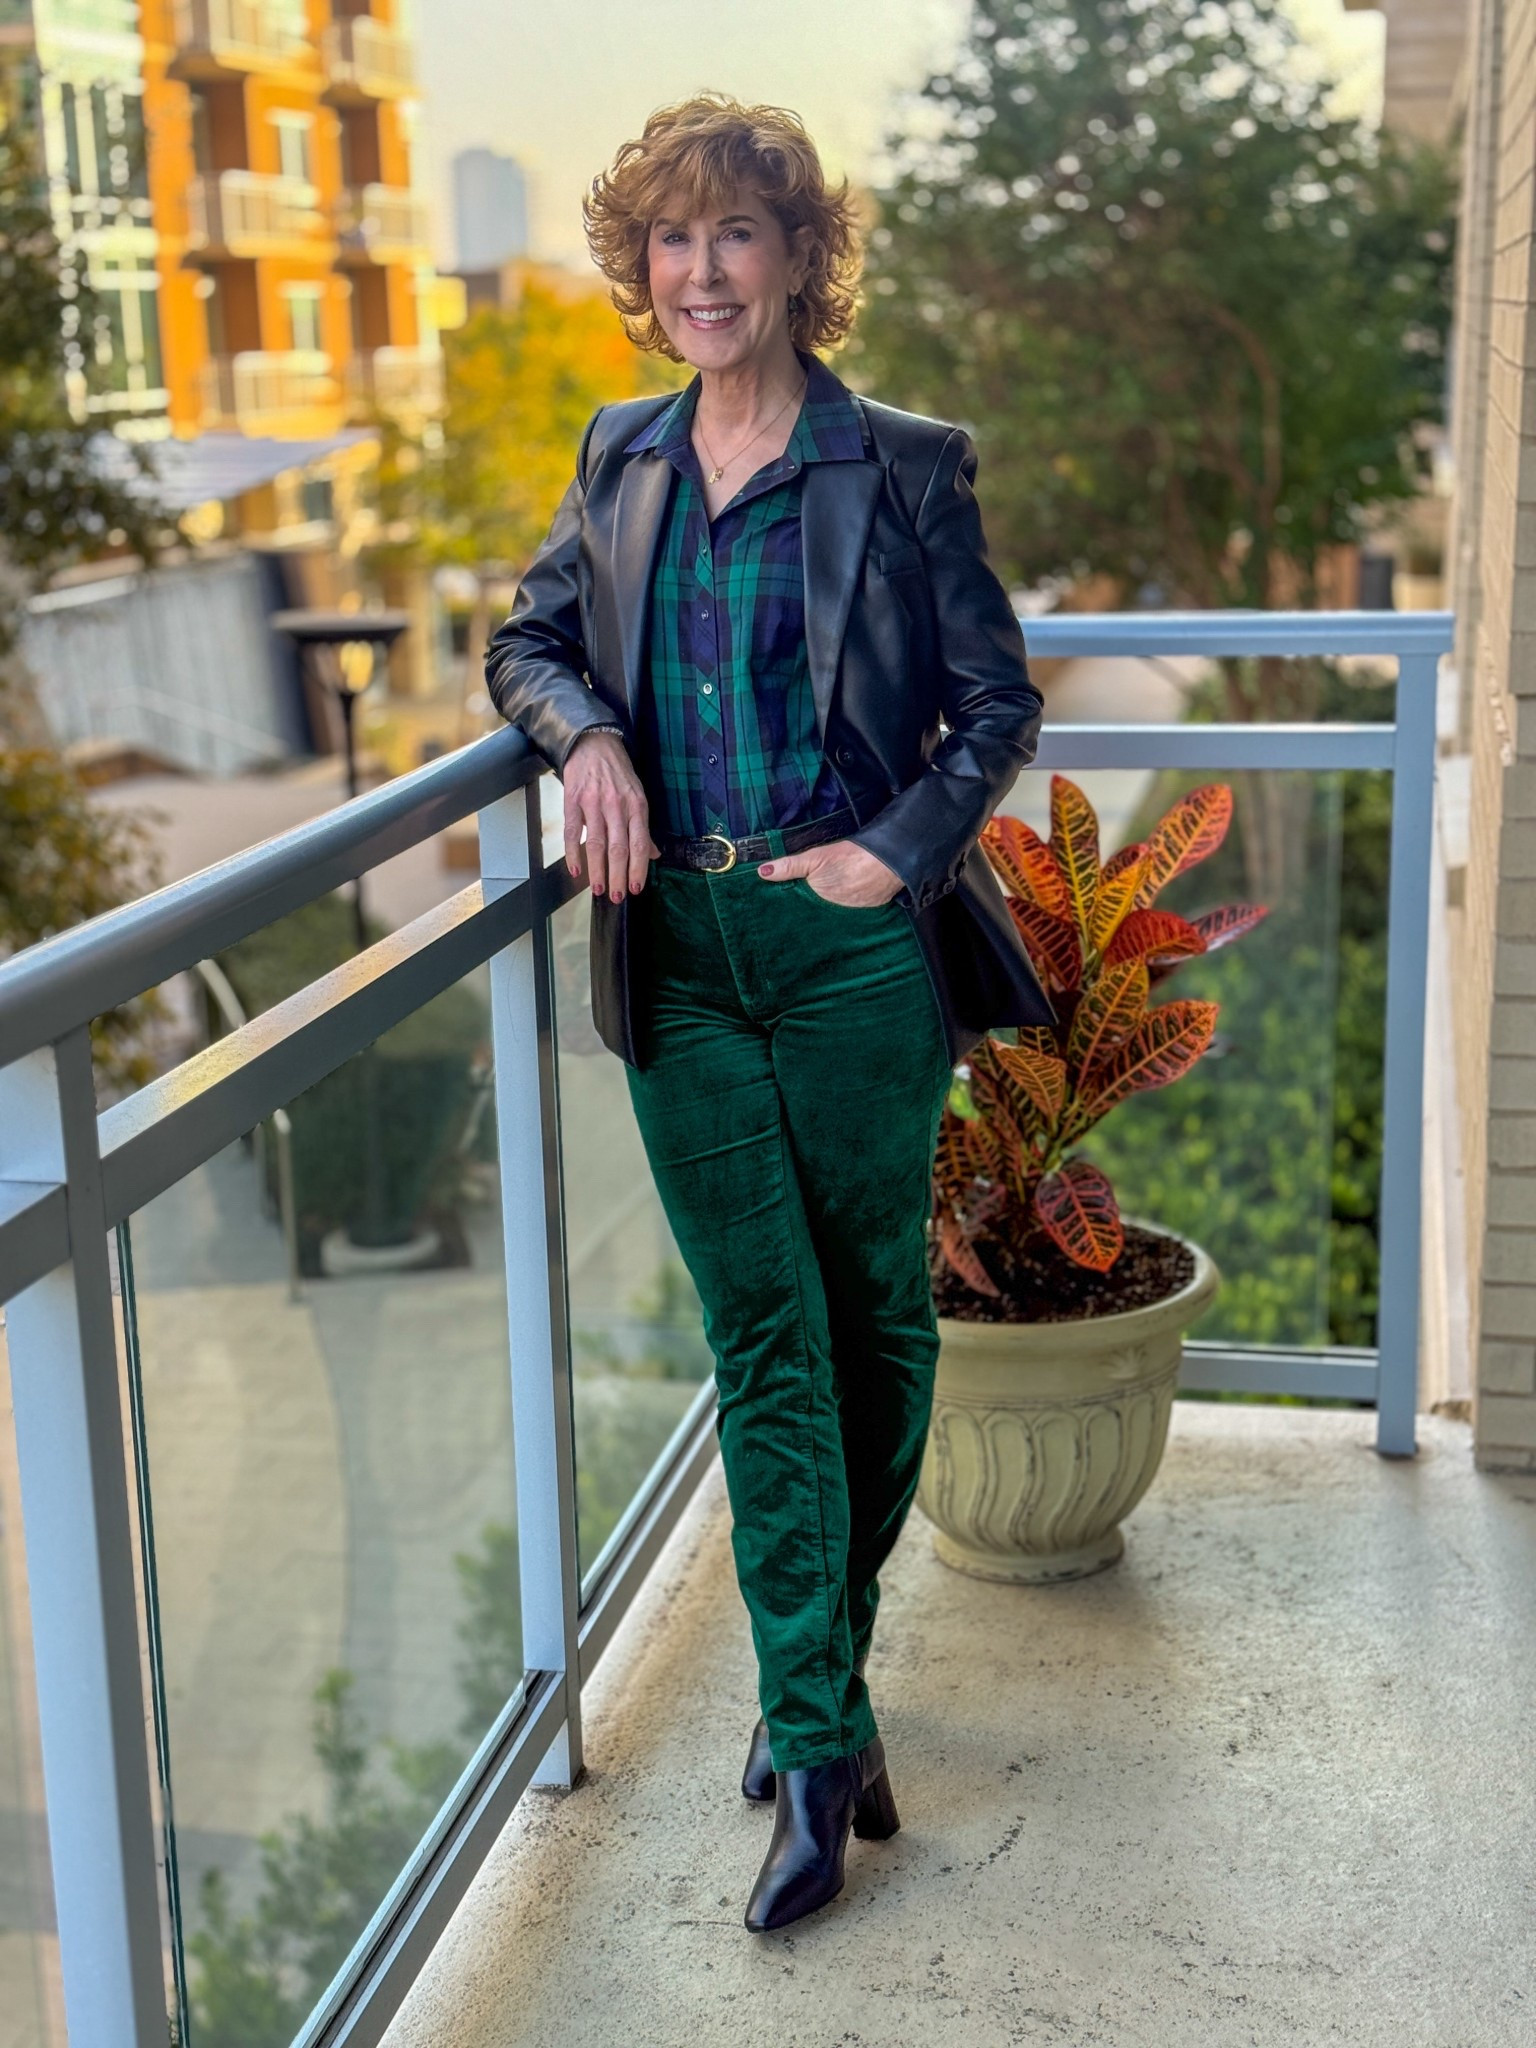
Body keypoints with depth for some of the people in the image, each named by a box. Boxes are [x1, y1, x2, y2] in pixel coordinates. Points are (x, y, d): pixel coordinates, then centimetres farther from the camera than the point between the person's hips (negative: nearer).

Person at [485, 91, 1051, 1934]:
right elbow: (530, 641, 19)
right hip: (681, 950, 3)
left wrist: (903, 845, -11)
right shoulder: (620, 461, 10)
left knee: (873, 1314, 9)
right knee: (761, 1337, 2)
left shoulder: (900, 467, -2)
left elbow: (998, 700, 2)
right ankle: (818, 1738, 10)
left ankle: (817, 1673, 30)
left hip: (850, 941, -2)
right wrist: (589, 736, -2)